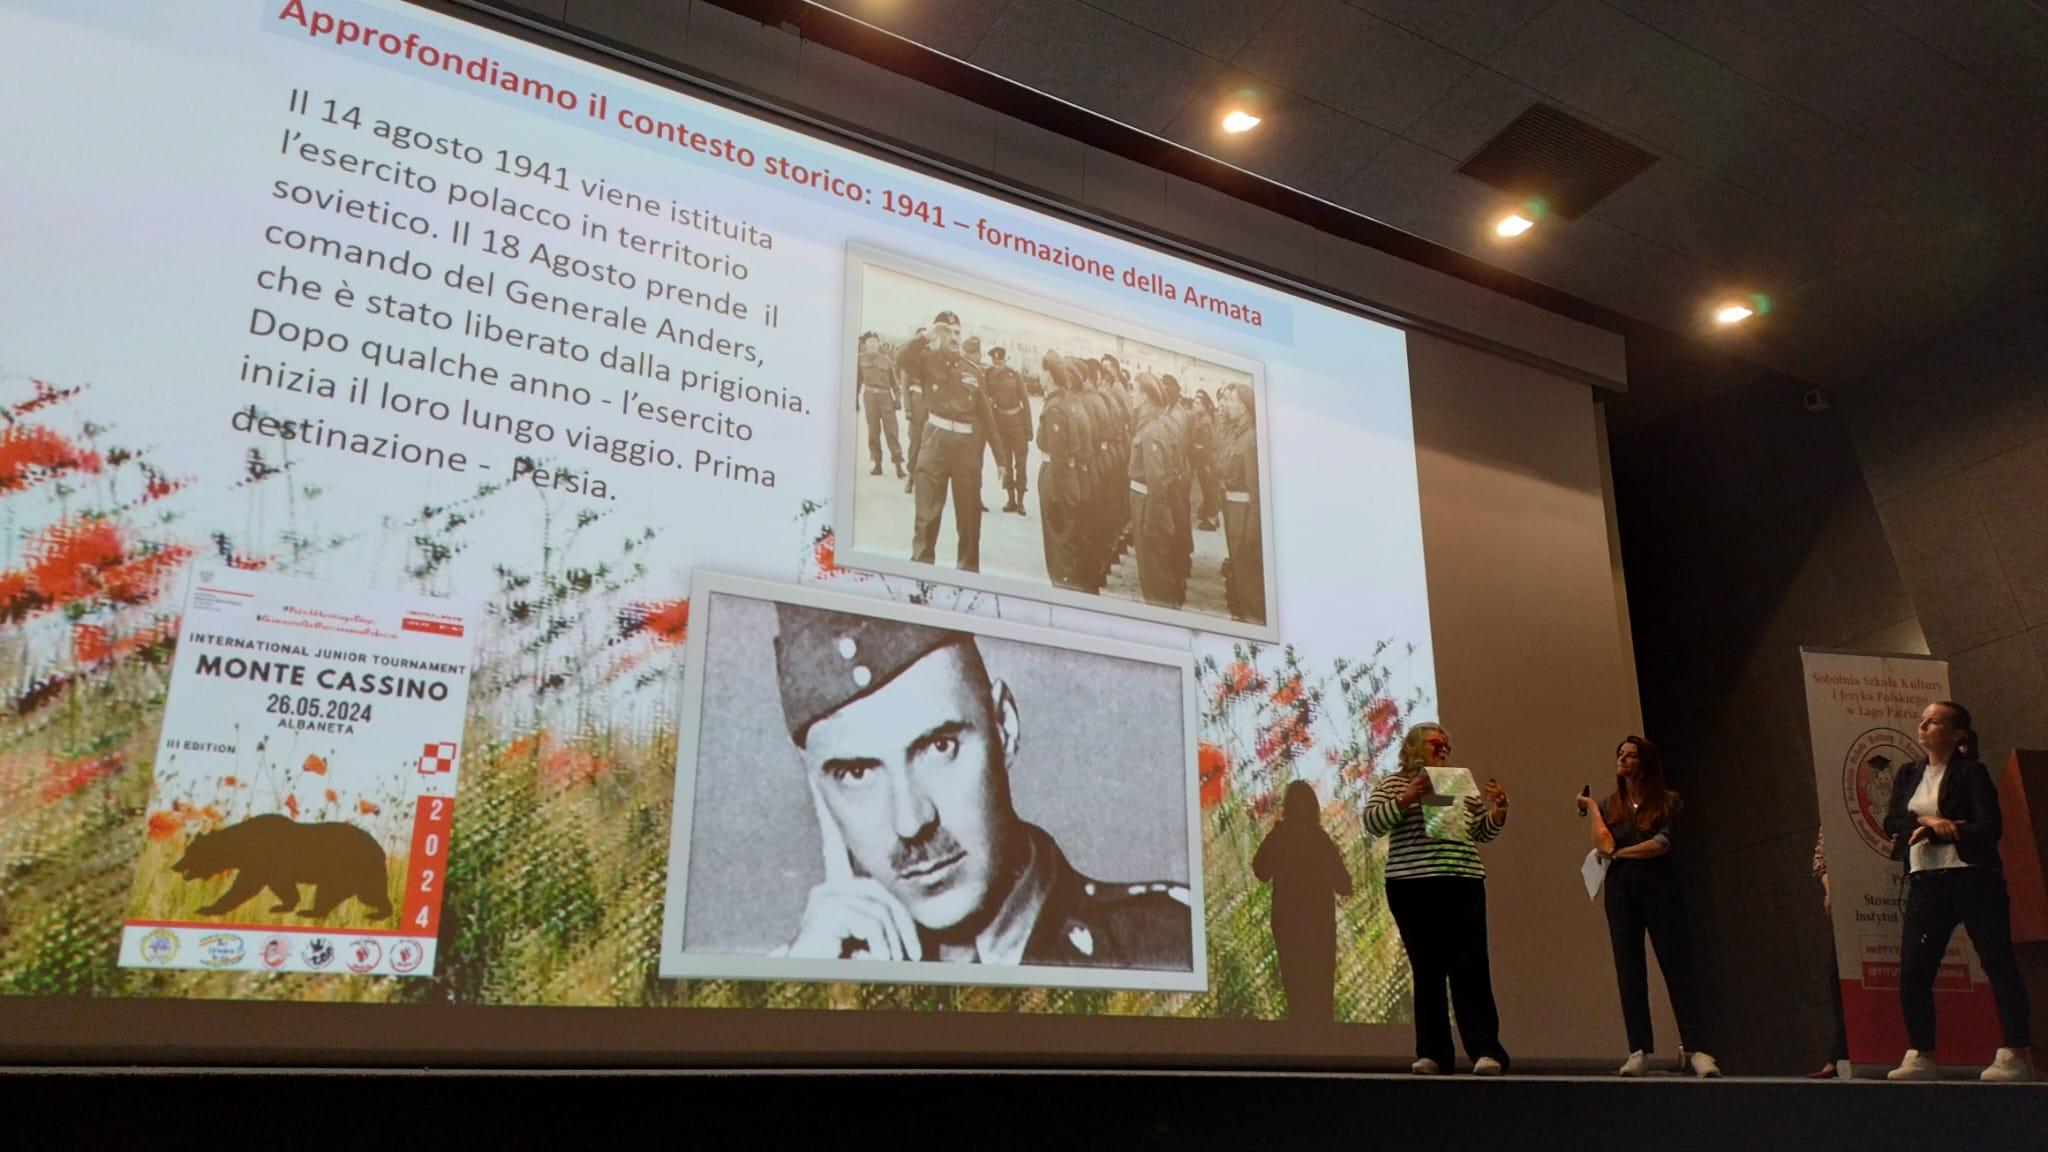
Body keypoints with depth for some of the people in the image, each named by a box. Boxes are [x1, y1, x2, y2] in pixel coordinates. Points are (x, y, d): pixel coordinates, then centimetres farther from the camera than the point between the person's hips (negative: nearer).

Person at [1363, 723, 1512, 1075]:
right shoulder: (1394, 783, 9)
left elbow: (1483, 833, 21)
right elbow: (1372, 822, -4)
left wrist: (1498, 810, 2)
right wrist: (1406, 799, -16)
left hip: (1464, 887, 2)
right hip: (1413, 888, -2)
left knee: (1470, 968, -7)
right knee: (1427, 970, 1)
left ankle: (1485, 1050, -10)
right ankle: (1432, 1054, 6)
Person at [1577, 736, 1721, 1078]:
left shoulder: (1668, 801, 4)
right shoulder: (1608, 805, 14)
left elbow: (1662, 844, -9)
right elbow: (1603, 846, 2)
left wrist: (1619, 853, -7)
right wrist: (1591, 808, 0)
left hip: (1658, 885, -3)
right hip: (1621, 889, 3)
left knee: (1676, 964, -5)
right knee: (1629, 970, 0)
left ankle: (1693, 1049, -5)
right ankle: (1639, 1050, 0)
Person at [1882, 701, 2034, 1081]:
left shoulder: (1971, 772, 0)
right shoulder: (1908, 775, 16)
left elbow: (1991, 828, -11)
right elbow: (1891, 823, 5)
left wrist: (1933, 832, -15)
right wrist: (1929, 821, -13)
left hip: (1973, 878, -5)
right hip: (1926, 883, 5)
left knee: (1998, 963, -5)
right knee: (1912, 971, -1)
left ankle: (2017, 1055, 0)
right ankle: (1922, 1057, 5)